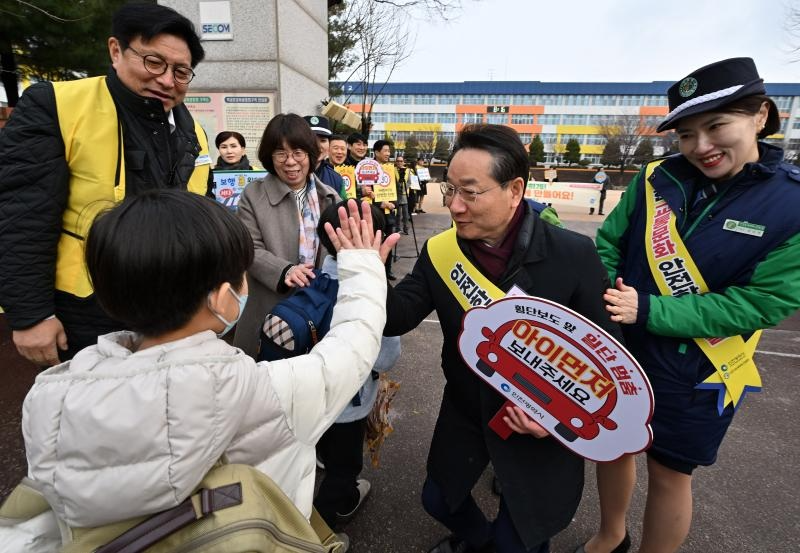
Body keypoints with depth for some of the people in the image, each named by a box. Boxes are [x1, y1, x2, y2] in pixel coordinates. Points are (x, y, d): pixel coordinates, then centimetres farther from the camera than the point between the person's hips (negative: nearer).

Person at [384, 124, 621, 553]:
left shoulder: (574, 255, -21)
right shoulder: (439, 251, -12)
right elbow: (394, 318, -16)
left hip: (542, 424, -3)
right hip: (464, 412, 4)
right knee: (438, 499, 22)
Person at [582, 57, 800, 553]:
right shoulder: (655, 179, -7)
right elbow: (608, 248, -1)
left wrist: (647, 311, -25)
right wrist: (603, 306, -18)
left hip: (694, 374, -3)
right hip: (619, 351, 4)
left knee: (670, 474, 15)